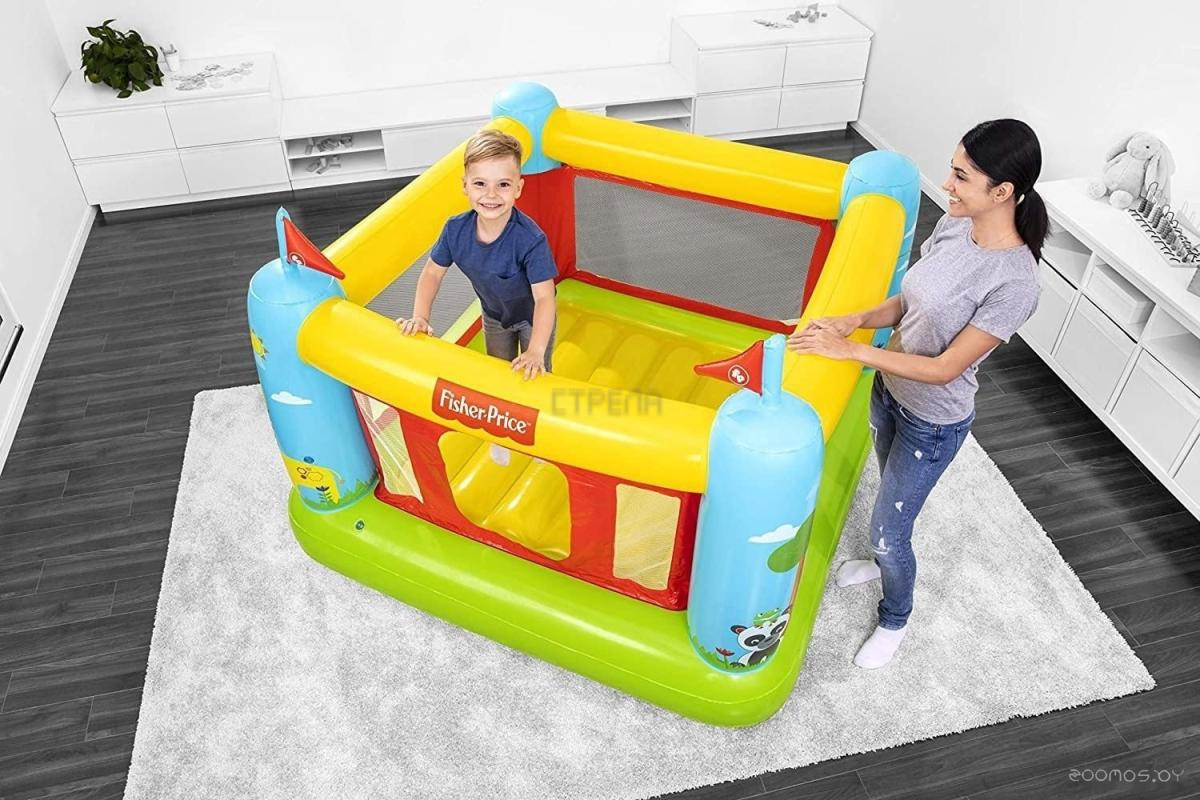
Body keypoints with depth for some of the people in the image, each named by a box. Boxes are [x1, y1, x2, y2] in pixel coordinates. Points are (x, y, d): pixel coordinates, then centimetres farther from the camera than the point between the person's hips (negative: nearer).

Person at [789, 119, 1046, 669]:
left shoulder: (1013, 283, -32)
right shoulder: (952, 226, -10)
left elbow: (945, 368, -28)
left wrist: (852, 350, -30)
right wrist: (858, 318, -16)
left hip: (933, 423, -7)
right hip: (890, 387, 7)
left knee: (886, 530, 9)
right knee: (894, 492, 30)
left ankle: (895, 620, 38)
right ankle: (886, 560, 60)